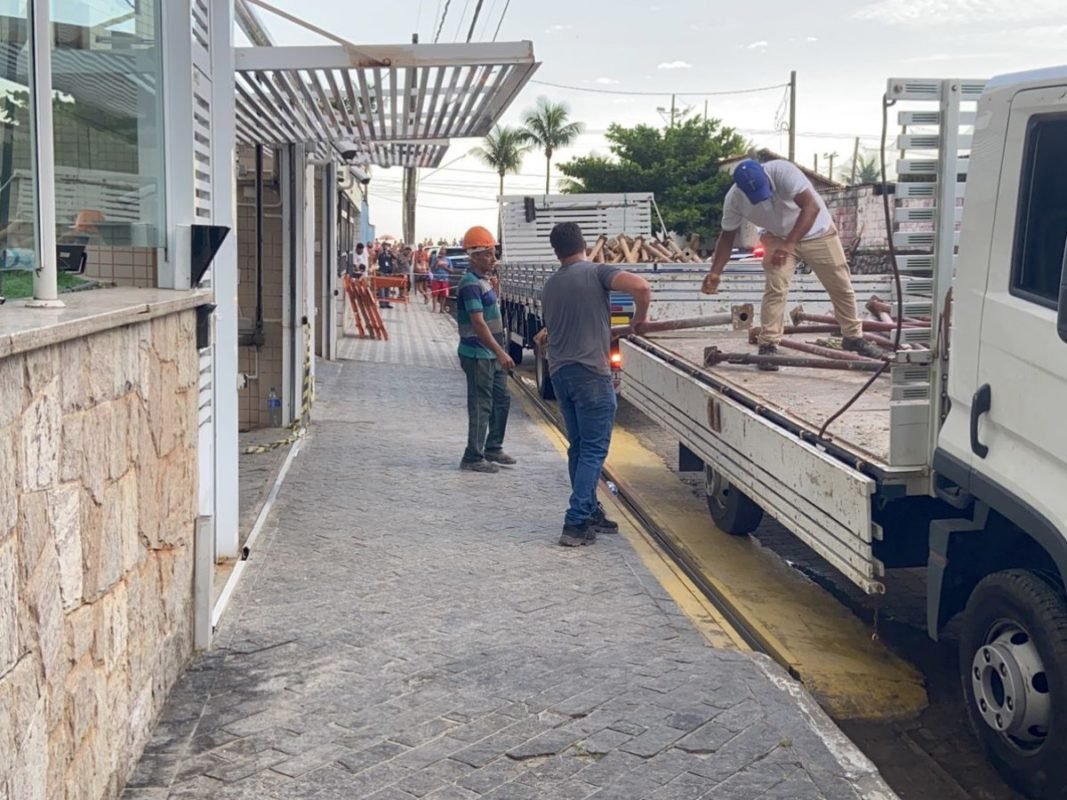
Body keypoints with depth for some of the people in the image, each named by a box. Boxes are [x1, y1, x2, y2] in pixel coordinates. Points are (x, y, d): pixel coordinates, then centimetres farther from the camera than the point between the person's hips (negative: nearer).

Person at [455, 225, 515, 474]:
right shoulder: (470, 284, -18)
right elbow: (478, 324, -25)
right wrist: (501, 353, -27)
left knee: (502, 400, 16)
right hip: (477, 355, -10)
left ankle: (493, 449, 27)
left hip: (491, 354, 10)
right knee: (481, 405, -4)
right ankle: (473, 458, 4)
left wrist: (500, 352, 21)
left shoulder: (482, 280, 13)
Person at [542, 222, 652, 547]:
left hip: (559, 372, 7)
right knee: (594, 450, -4)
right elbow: (641, 286, -21)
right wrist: (640, 317, -3)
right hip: (591, 373, -6)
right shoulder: (597, 272, -7)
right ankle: (576, 524, -9)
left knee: (578, 447, 16)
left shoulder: (550, 286, 12)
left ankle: (590, 512, 24)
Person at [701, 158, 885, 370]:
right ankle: (768, 346, -8)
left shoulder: (782, 171, -35)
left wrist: (788, 245, -52)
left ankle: (854, 337, 23)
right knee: (775, 288, -16)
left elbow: (811, 206, -42)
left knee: (842, 286, 6)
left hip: (817, 232, -1)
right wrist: (714, 273, -20)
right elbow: (727, 236, -9)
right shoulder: (734, 200, -22)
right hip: (778, 237, 1)